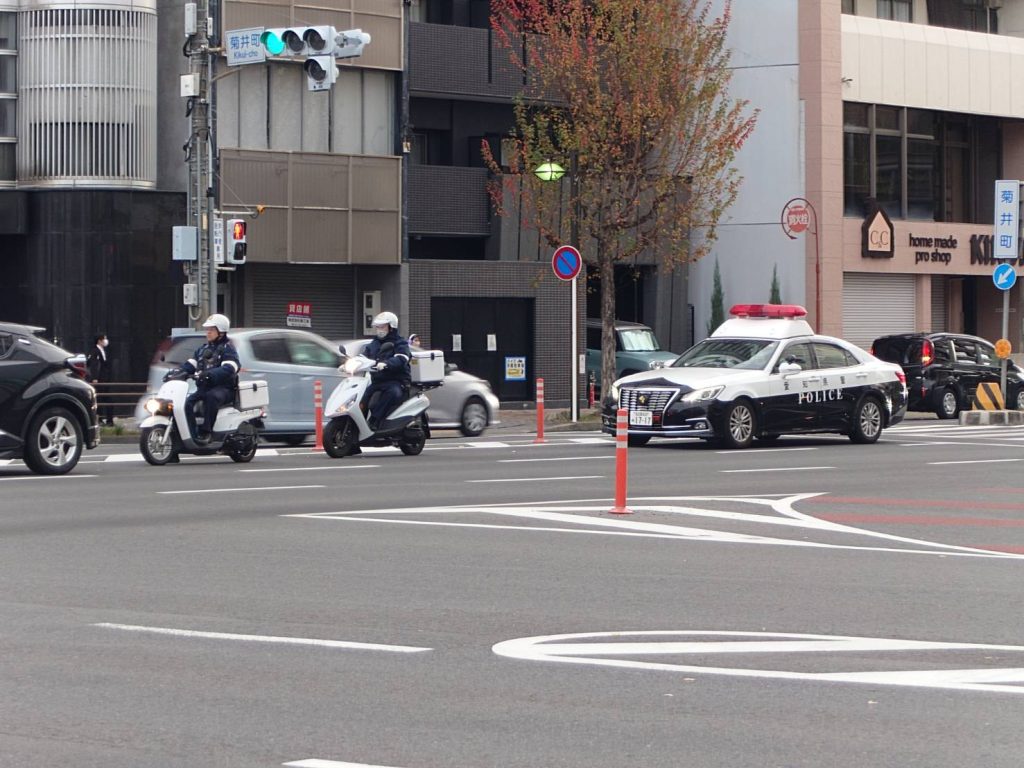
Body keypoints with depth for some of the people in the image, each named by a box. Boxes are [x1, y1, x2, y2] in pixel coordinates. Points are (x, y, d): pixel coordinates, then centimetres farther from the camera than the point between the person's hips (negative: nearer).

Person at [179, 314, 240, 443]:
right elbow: (191, 364, 17)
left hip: (223, 388, -6)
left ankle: (206, 432, -38)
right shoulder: (203, 349, 23)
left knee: (212, 396, -40)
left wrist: (210, 374, -35)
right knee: (187, 403, -22)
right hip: (203, 388, 6)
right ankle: (191, 435, -29)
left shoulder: (227, 348, 0)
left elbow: (228, 369, -19)